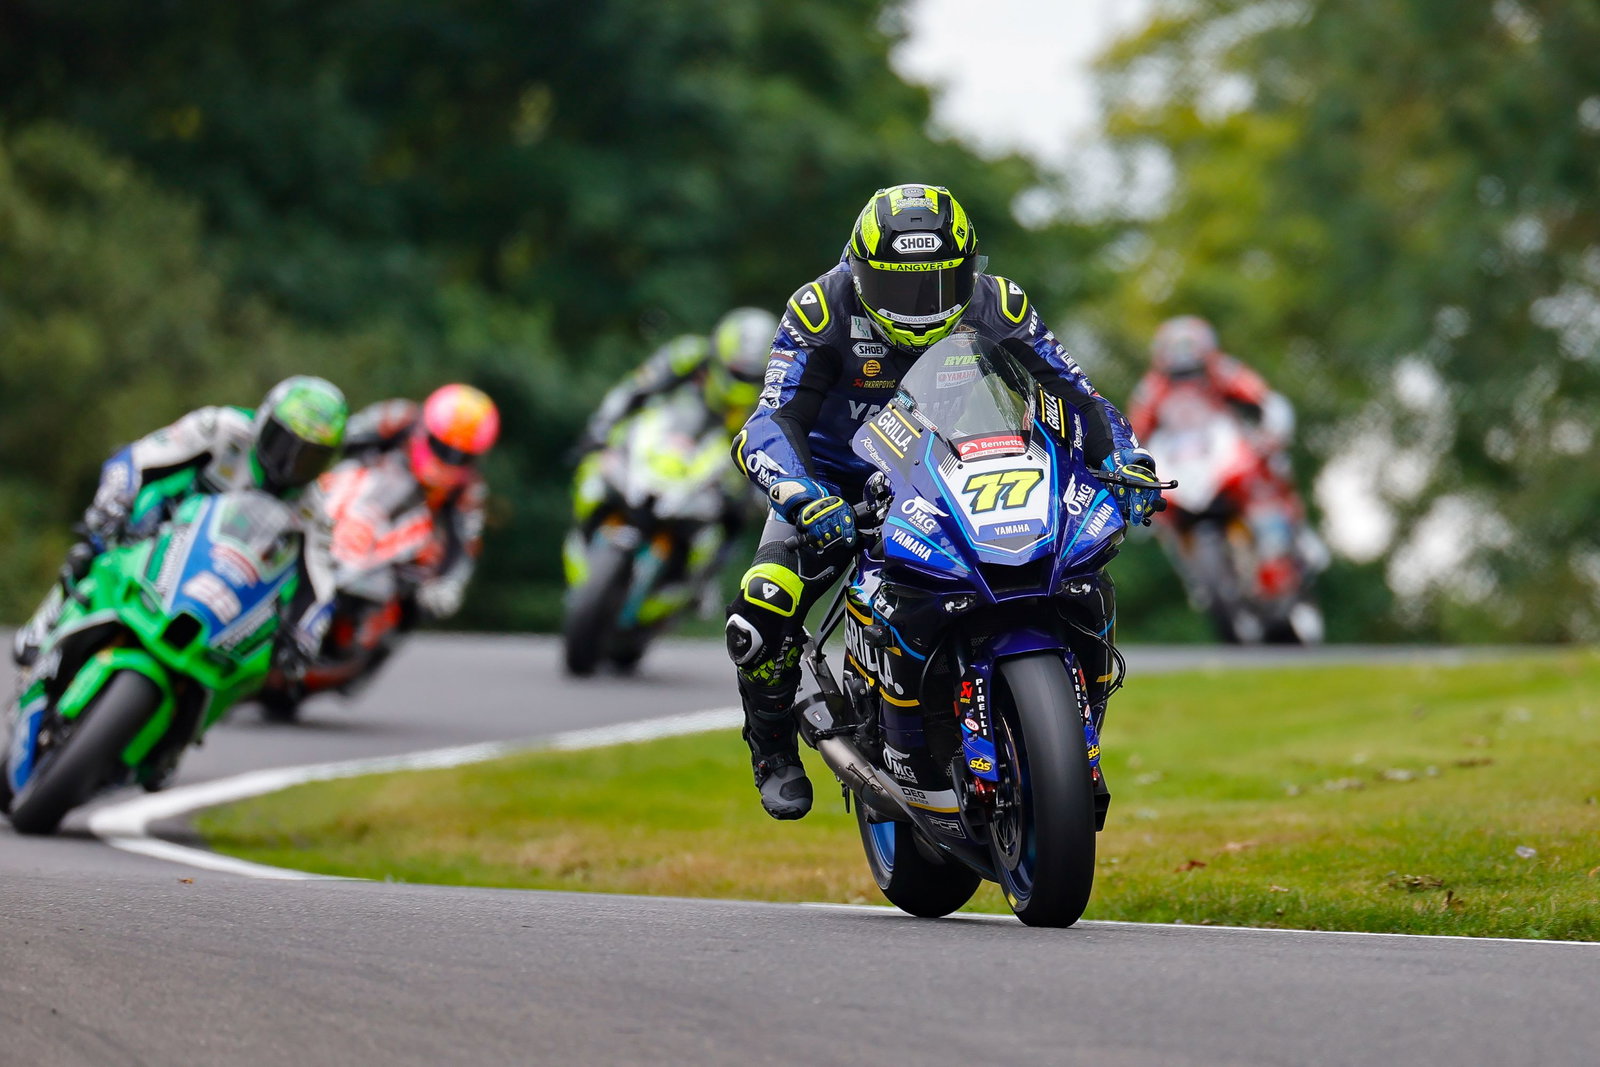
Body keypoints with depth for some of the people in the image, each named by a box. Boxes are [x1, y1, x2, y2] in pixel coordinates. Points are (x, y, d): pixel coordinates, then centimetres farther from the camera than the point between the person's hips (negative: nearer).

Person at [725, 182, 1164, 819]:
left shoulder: (997, 307, -13)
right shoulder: (823, 311, -22)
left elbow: (1074, 395, -9)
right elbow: (770, 424, -29)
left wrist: (1125, 462, -29)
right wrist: (800, 494, -50)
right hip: (838, 488, -2)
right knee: (762, 612, -27)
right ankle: (775, 750, 2)